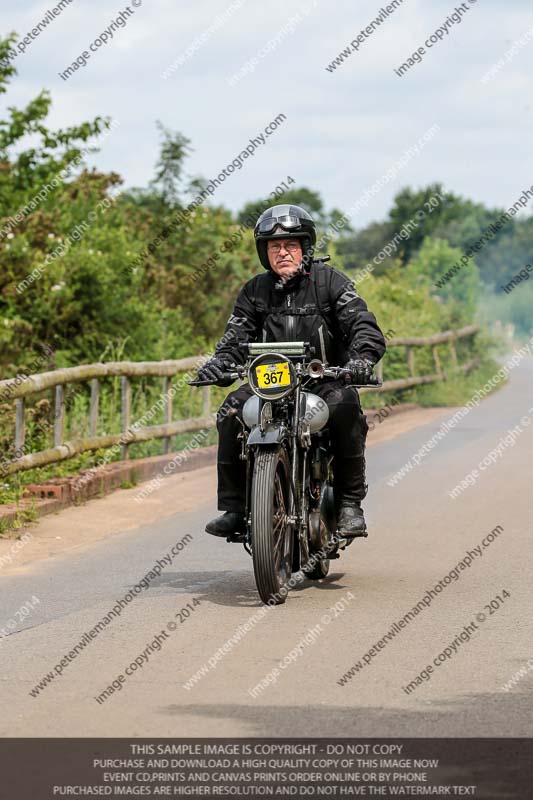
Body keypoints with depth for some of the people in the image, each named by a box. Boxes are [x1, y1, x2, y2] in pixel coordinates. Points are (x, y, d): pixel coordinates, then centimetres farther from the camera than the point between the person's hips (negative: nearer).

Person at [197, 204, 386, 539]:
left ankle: (350, 504, -24)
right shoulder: (255, 291, 12)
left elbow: (366, 327, -9)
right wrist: (219, 362, -21)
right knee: (231, 413, -22)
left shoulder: (330, 281, 1)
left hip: (325, 378, -3)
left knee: (345, 406, -34)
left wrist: (361, 359, -31)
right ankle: (233, 508, -13)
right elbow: (237, 335, 3)